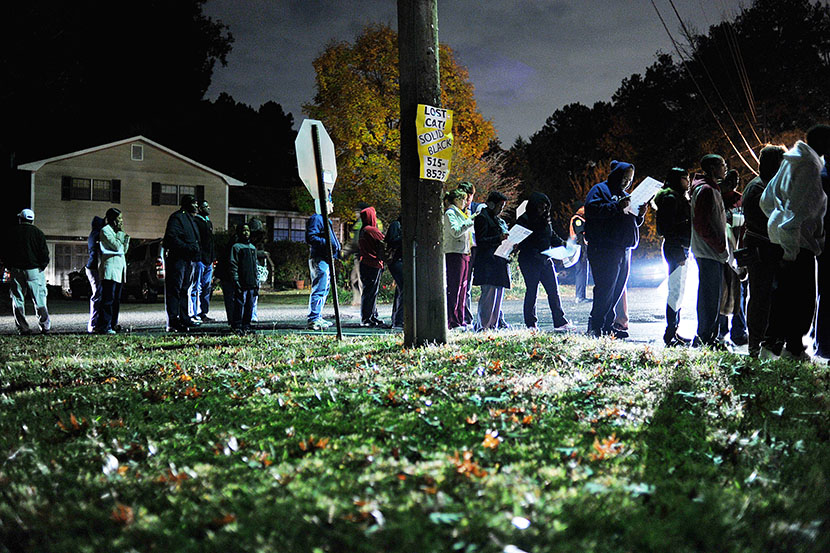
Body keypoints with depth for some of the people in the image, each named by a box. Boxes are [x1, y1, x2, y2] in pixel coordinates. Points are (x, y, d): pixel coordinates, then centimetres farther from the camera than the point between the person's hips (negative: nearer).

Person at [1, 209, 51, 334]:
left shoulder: (12, 232, 5)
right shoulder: (37, 232, 0)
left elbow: (4, 252, 7)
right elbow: (44, 252, -4)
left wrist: (9, 267, 14)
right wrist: (42, 266, 5)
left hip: (16, 271, 1)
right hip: (34, 270, -1)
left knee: (18, 300, 6)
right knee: (39, 299, 3)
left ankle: (22, 328, 4)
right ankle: (45, 325, 2)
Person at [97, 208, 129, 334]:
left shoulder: (118, 232, 21)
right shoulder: (105, 230, -5)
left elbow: (124, 250, 18)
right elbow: (116, 246, -15)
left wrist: (126, 238, 4)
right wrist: (121, 234, -2)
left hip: (120, 268, 9)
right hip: (110, 267, -9)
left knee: (116, 299, 9)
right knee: (108, 299, -11)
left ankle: (113, 324, 13)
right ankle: (104, 326, -11)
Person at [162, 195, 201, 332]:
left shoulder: (191, 219, 22)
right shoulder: (177, 217, -9)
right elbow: (171, 238, -21)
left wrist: (197, 249, 15)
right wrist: (188, 248, -24)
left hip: (188, 259, 10)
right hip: (177, 258, -10)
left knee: (184, 290, 15)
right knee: (174, 290, -9)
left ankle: (184, 319, 23)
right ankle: (172, 322, -10)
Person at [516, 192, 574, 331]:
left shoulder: (546, 220, 11)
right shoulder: (523, 220, -8)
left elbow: (552, 237, 20)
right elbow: (520, 242, -11)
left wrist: (563, 244, 2)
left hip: (545, 260, 6)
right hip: (529, 263, -6)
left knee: (553, 291, 3)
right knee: (531, 292, 2)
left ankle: (560, 322, 6)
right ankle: (531, 324, 12)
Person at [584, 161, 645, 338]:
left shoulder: (624, 195, 25)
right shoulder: (599, 190, 1)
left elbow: (632, 223, 28)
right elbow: (593, 210, -16)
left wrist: (639, 214, 7)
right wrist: (617, 206, -21)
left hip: (623, 250, 8)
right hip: (604, 249, -8)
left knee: (618, 290, 6)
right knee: (606, 288, -13)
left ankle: (608, 325, 10)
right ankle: (595, 326, -9)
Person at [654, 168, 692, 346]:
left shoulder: (680, 198, 20)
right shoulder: (670, 198, -11)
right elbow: (668, 227, -17)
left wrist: (685, 251, 17)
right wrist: (678, 253, -21)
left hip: (681, 249, 10)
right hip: (675, 249, -10)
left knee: (679, 291, 11)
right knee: (675, 291, -9)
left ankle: (674, 332, 16)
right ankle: (670, 334, -6)